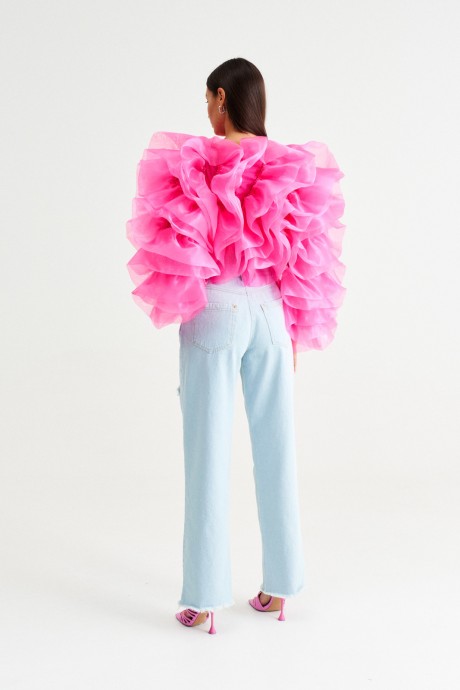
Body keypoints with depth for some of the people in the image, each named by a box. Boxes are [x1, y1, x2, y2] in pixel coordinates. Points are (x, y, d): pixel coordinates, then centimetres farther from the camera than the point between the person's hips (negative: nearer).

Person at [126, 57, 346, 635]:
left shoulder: (191, 164, -6)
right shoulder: (293, 166, 4)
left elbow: (176, 246, -7)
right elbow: (305, 257, 5)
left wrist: (177, 306, 8)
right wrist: (296, 331, 12)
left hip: (213, 312, -3)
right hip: (270, 313, 4)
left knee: (208, 452, 3)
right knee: (276, 449, 11)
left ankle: (204, 598, 12)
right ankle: (280, 586, 22)